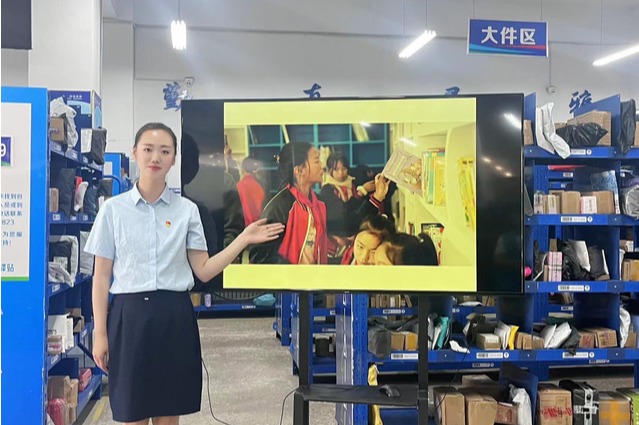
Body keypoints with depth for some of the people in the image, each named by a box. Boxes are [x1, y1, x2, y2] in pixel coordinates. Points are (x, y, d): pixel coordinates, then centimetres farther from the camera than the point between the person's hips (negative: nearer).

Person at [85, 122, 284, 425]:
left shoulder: (187, 210, 4)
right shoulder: (113, 208, 1)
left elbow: (203, 271, 1)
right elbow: (102, 276, 2)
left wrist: (243, 239, -8)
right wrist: (100, 333, -1)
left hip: (174, 317, 1)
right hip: (130, 315, -1)